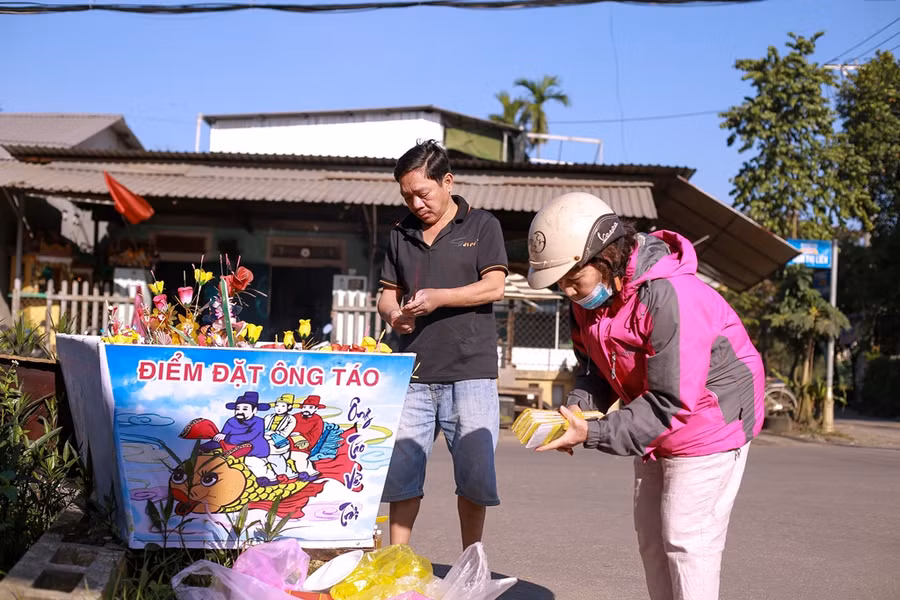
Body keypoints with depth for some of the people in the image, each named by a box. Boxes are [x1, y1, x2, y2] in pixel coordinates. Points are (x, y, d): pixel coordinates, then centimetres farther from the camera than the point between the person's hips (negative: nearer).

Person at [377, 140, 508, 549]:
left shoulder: (482, 226, 6)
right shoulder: (402, 234, 17)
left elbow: (494, 286, -5)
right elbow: (387, 294, 19)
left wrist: (438, 297, -17)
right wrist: (394, 314, -5)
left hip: (470, 372, -3)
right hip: (413, 373, 3)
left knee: (475, 477, 0)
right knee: (400, 474, 3)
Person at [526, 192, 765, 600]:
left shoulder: (669, 298, -35)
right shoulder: (589, 296, -7)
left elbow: (671, 403, -35)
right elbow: (594, 367, 3)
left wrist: (594, 434, -37)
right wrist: (578, 407, -19)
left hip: (711, 421, -9)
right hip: (655, 426, 9)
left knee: (685, 536, -7)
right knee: (651, 533, 14)